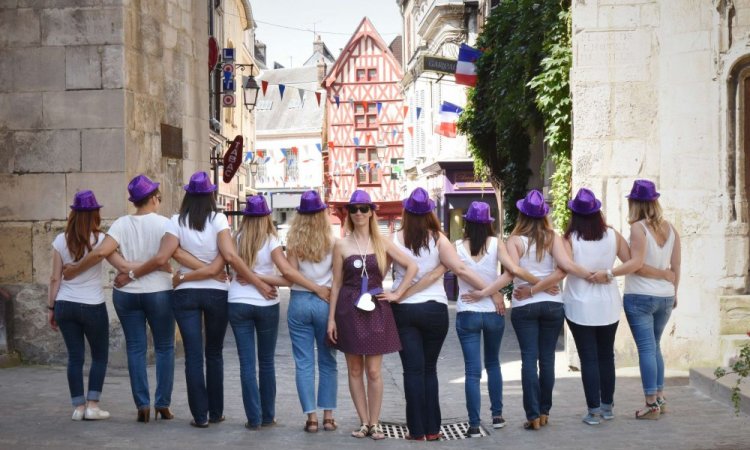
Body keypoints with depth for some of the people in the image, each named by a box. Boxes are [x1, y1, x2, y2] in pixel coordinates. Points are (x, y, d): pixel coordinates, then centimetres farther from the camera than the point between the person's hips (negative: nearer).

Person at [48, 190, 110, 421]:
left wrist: (51, 307, 8)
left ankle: (78, 406, 9)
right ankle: (92, 405, 4)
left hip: (65, 305, 3)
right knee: (100, 356, 12)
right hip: (93, 306, -3)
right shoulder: (100, 239, -8)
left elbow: (55, 278, 2)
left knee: (75, 356, 10)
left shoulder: (60, 241, 0)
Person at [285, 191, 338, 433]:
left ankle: (311, 417, 2)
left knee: (303, 363, 4)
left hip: (299, 302, 0)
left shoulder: (293, 241, -4)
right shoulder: (332, 241, -3)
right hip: (326, 303, 0)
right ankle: (328, 416, 10)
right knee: (328, 362, 10)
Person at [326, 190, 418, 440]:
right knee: (355, 370, 4)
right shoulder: (342, 245, 4)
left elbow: (412, 267, 7)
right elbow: (336, 283, 5)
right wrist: (331, 318, 1)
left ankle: (374, 423, 7)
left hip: (376, 310, 0)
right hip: (349, 310, 0)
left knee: (373, 372, -2)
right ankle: (364, 422, 13)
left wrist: (397, 294, 0)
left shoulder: (382, 244, 5)